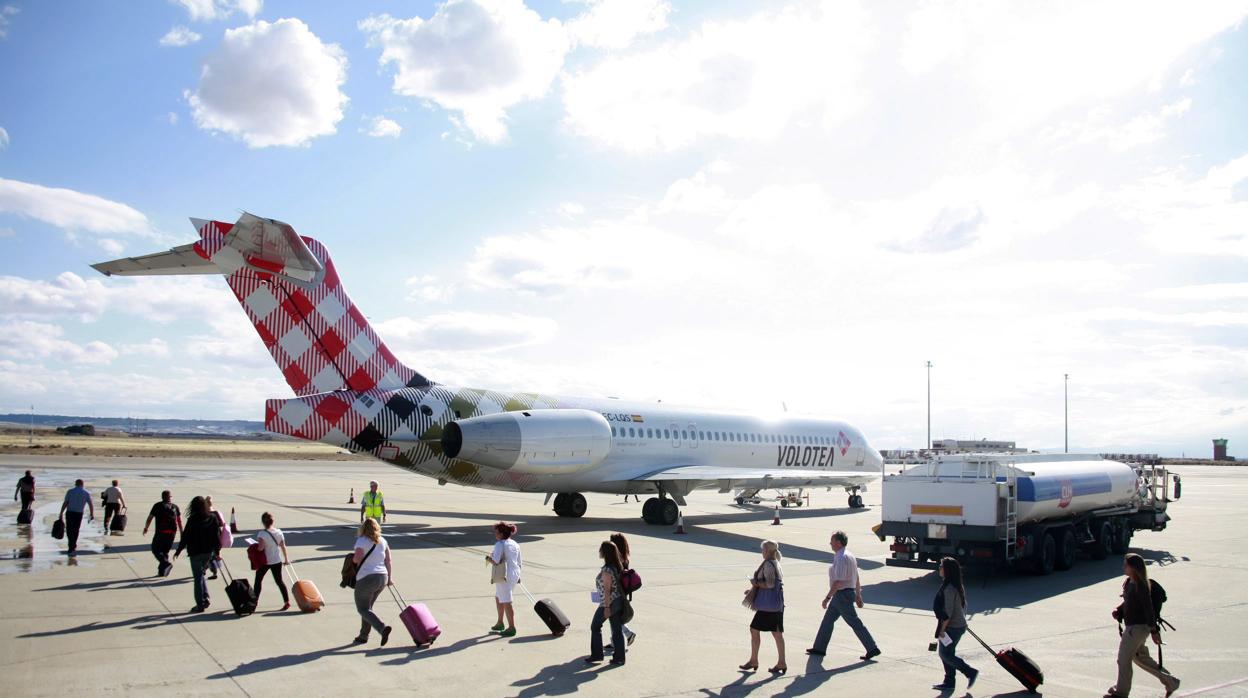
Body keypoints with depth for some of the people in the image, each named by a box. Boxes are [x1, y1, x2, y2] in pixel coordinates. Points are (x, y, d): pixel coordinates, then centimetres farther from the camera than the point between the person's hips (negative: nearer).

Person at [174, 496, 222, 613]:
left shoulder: (192, 520, -13)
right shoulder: (212, 519, 0)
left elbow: (185, 537, -9)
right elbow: (217, 536, 3)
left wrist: (178, 551, 3)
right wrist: (217, 551, 11)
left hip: (195, 553, -4)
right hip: (209, 552, 4)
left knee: (198, 578, 2)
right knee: (202, 574, 21)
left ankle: (200, 604, 5)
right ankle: (206, 598, 8)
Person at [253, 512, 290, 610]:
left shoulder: (262, 534, -16)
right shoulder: (279, 532, 0)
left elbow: (260, 547, -25)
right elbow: (283, 546, 6)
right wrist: (286, 558, 14)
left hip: (265, 561, -4)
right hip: (277, 561, 4)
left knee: (258, 580, 16)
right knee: (279, 581, 8)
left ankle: (255, 600, 26)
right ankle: (287, 601, 0)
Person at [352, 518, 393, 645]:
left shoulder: (361, 541, -8)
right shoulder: (382, 541, 9)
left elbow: (357, 559, -19)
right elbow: (388, 561, 8)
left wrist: (352, 560, 4)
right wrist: (390, 577, 13)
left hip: (366, 579, -7)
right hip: (382, 578, 7)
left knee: (363, 609, 2)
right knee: (367, 606, 21)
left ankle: (382, 628, -19)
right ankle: (363, 636, 23)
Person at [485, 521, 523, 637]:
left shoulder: (500, 544, -15)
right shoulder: (515, 544, 11)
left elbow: (495, 561, -23)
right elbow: (520, 562, 14)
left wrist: (488, 558, -3)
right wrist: (518, 576, 24)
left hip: (504, 576, -9)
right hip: (515, 574, 9)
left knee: (506, 602, -1)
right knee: (498, 598, 24)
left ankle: (512, 628, 3)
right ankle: (500, 623, 33)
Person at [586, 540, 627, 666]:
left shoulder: (606, 570, -20)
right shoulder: (616, 566, 7)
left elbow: (607, 589, -21)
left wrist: (607, 607, -19)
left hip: (609, 603, -8)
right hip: (618, 601, 8)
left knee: (595, 626, 10)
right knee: (617, 629, 9)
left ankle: (597, 655, 16)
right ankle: (619, 657, 11)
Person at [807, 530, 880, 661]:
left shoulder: (841, 558, -21)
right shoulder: (849, 555, 12)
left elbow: (838, 581, -26)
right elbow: (856, 577, 17)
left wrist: (827, 597, -22)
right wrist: (858, 595, 22)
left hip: (842, 594, -11)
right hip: (849, 592, 11)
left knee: (854, 622, -3)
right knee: (828, 619, 14)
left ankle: (872, 649, 3)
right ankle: (819, 648, 20)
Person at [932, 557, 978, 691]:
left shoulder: (949, 588, -22)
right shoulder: (958, 586, 9)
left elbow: (948, 611, -22)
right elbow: (964, 606, 16)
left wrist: (942, 629, -17)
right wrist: (962, 619, 22)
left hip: (953, 627, -10)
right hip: (959, 624, 10)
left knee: (945, 654, -1)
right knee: (947, 653, 14)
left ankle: (970, 672, 6)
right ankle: (949, 682, 19)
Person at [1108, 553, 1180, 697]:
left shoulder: (1140, 586, -20)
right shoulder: (1128, 583, 7)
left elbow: (1149, 608, -20)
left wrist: (1154, 631, -19)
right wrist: (1118, 611, 1)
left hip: (1138, 627, -9)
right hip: (1132, 626, 9)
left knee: (1124, 659, -1)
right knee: (1140, 657, 20)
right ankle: (1170, 681, 32)